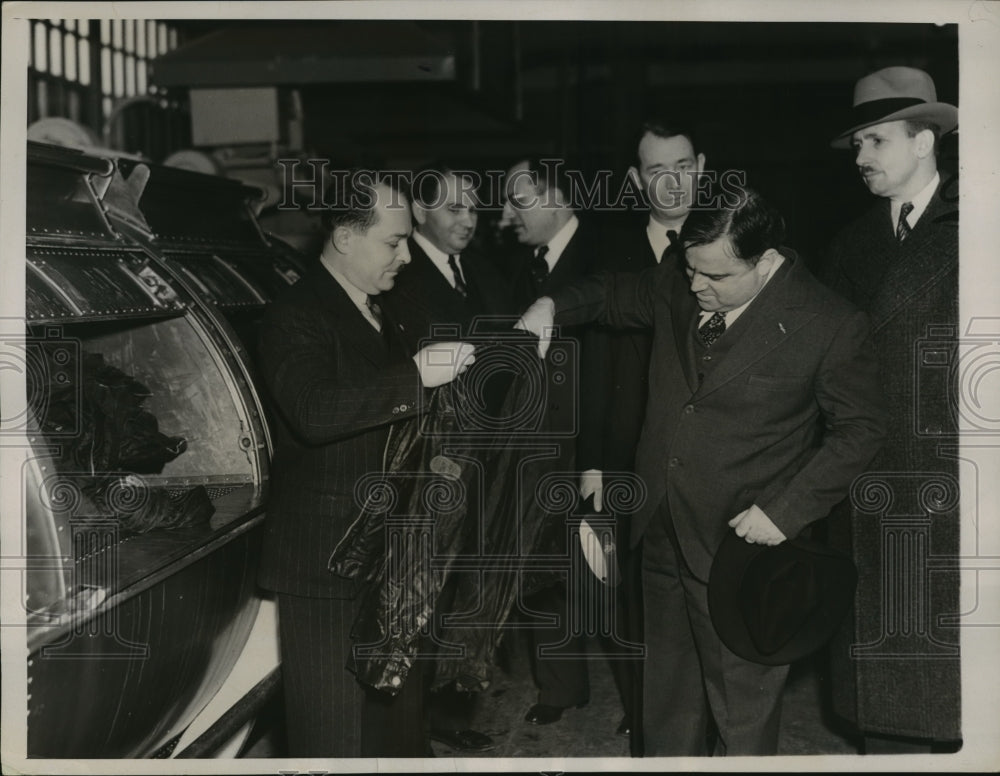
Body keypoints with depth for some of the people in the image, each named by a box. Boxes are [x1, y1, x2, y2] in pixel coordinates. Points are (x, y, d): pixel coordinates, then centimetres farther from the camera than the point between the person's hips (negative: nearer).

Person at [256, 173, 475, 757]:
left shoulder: (380, 317, 15)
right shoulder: (296, 315, -14)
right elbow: (312, 412, -32)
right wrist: (416, 375, -29)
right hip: (326, 556, -8)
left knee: (400, 712, 18)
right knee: (337, 730, 1)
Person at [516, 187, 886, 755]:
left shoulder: (832, 326, -15)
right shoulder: (679, 291, 0)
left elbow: (859, 430, -8)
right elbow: (617, 294, 20)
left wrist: (786, 511, -15)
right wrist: (553, 307, 1)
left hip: (740, 544, -5)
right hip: (664, 536, 6)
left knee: (742, 709, 8)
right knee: (669, 689, 21)